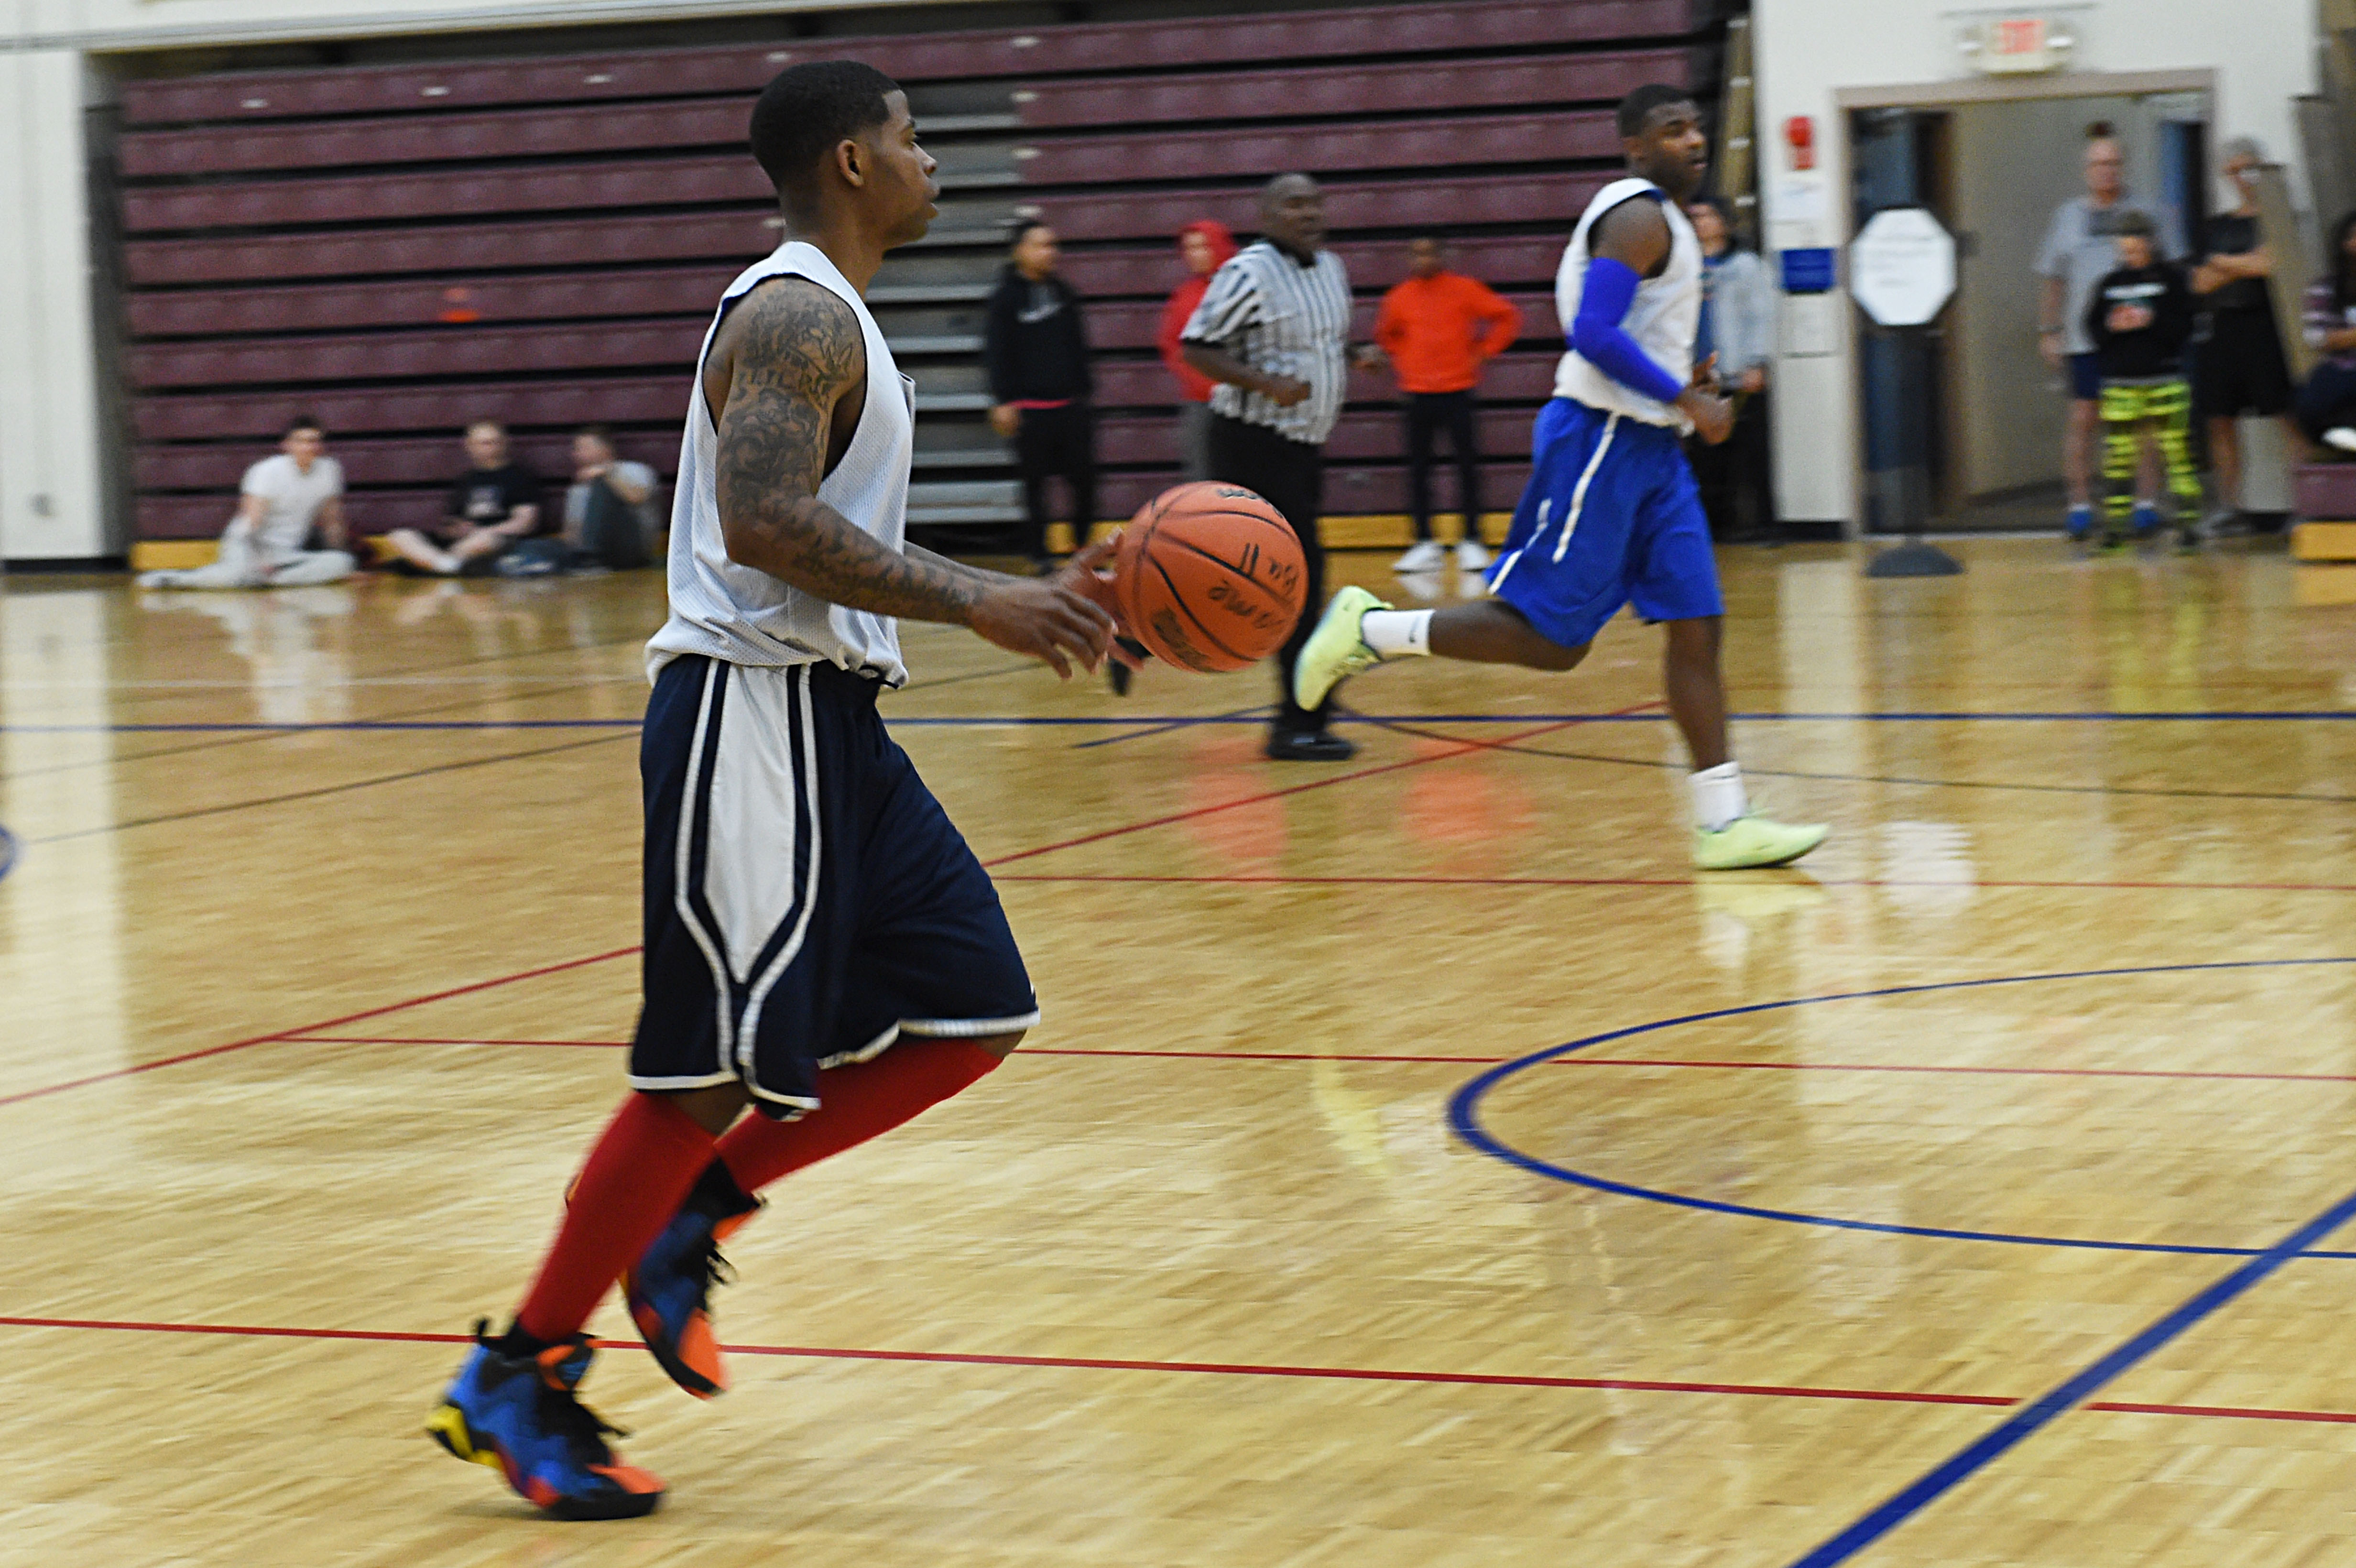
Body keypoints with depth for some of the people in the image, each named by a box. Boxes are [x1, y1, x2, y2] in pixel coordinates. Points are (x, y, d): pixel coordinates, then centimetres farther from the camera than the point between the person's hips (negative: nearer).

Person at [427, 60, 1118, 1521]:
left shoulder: (829, 320, 19)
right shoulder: (797, 315, -14)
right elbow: (766, 523, -27)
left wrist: (1025, 597, 16)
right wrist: (976, 601, -25)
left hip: (830, 719, 10)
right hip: (753, 715, -10)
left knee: (974, 1017, 8)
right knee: (719, 1069, -7)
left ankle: (684, 1219, 15)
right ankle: (516, 1383, 4)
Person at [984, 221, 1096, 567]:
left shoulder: (1063, 293, 11)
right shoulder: (1007, 298, -4)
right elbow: (996, 353, -5)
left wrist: (1083, 389, 17)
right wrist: (1003, 402, -11)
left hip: (1070, 404, 4)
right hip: (1029, 406, -4)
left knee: (1084, 479, 1)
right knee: (1035, 483, 2)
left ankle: (1083, 547, 15)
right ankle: (1039, 555, 10)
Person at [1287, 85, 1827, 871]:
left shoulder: (1660, 219, 20)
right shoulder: (1639, 215, -12)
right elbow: (1595, 333, -23)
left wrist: (1684, 382, 15)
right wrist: (1686, 399, -17)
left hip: (1649, 450, 10)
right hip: (1601, 443, -10)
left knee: (1697, 624, 3)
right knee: (1546, 639, -9)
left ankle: (1723, 821, 1)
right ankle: (1370, 629, 5)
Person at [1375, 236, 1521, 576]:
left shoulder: (1464, 290, -3)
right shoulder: (1400, 297, 5)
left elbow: (1507, 318, 0)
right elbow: (1386, 335, 23)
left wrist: (1482, 352, -4)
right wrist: (1404, 360, 9)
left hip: (1458, 391, -3)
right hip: (1418, 392, 3)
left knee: (1467, 465, -2)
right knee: (1418, 467, 2)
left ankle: (1471, 542, 4)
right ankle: (1425, 544, 8)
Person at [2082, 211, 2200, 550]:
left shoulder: (2171, 277, 3)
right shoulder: (2109, 283, 11)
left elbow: (2185, 325, -2)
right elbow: (2093, 329, 12)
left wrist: (2151, 321, -15)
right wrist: (2112, 327, -8)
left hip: (2165, 378, -3)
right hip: (2120, 379, 3)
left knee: (2176, 451, -7)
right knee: (2118, 455, 0)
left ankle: (2188, 522, -5)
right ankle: (2114, 524, 4)